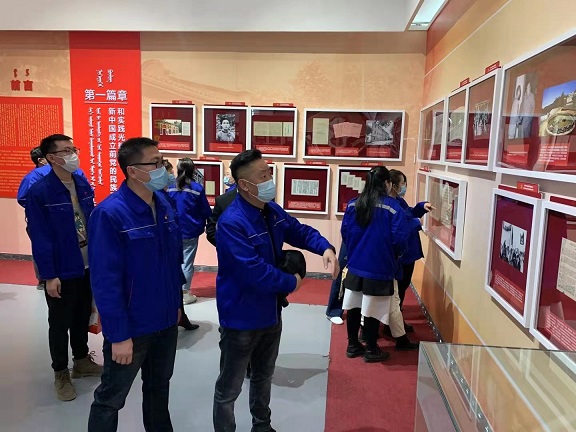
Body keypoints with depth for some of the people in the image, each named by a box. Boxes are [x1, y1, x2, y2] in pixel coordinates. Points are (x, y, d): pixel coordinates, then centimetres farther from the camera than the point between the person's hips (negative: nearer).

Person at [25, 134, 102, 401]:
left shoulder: (83, 184, 2)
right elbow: (40, 238, -17)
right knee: (60, 323, 11)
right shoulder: (39, 192, -17)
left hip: (88, 265, 6)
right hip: (62, 270, -6)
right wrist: (49, 275, -17)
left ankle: (82, 361, 39)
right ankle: (61, 373, 29)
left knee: (83, 317, 20)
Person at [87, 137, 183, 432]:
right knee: (111, 398, 15)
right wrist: (118, 335, -20)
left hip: (166, 321, 7)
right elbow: (105, 280, -21)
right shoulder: (110, 213, -21)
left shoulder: (164, 204, 0)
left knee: (159, 386, 26)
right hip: (131, 327, -6)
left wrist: (176, 303, 13)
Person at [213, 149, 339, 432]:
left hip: (270, 312, 9)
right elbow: (254, 272, -32)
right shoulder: (232, 223, -28)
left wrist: (325, 248, -9)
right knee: (229, 388, 10)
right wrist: (292, 283, -17)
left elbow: (299, 231, 11)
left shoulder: (272, 211, -1)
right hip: (241, 318, -9)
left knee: (264, 376, 28)